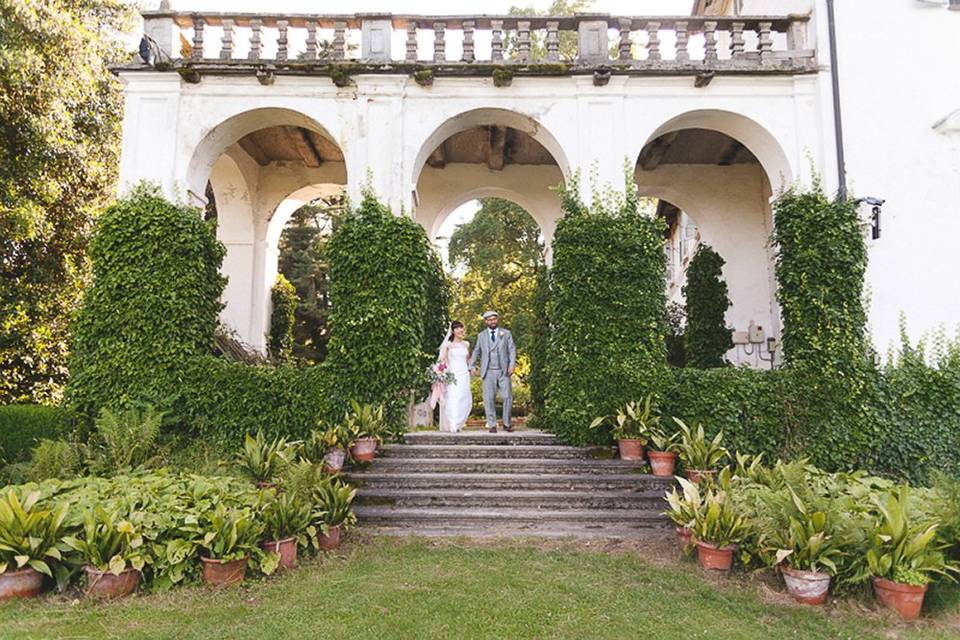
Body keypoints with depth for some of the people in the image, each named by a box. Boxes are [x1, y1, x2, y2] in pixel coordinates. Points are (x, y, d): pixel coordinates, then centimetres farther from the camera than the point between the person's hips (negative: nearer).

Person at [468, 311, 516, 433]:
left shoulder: (506, 333, 9)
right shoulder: (481, 335, 13)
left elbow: (512, 349, 3)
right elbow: (476, 351, 17)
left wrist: (512, 364, -10)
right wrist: (472, 366, 6)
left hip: (504, 371, 0)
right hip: (488, 372, 1)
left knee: (507, 397, -2)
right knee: (489, 399, -2)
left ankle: (507, 424, 13)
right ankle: (492, 425, 5)